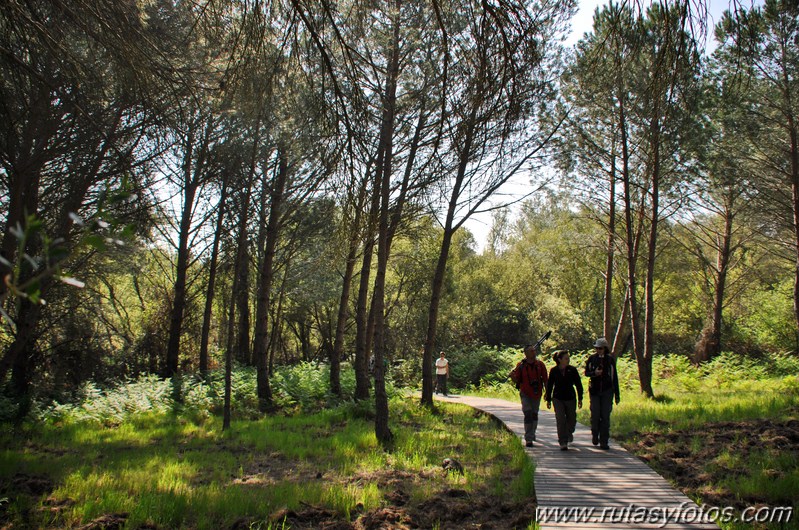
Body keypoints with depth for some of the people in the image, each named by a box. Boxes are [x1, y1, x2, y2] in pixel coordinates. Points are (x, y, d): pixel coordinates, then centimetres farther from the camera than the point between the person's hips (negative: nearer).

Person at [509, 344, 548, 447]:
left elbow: (545, 380, 4)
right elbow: (516, 380, -2)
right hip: (525, 394, -3)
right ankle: (528, 439, -13)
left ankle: (532, 434, 38)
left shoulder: (540, 365, -2)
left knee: (534, 414, 16)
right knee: (528, 414, -14)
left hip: (537, 394, 3)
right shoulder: (521, 365, -7)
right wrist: (512, 376, -23)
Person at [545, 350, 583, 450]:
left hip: (570, 398, 1)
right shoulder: (553, 371, -6)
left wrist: (580, 399, 0)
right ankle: (563, 443, -1)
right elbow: (549, 386, 2)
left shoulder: (572, 370, -6)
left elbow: (578, 385, 1)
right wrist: (548, 400, 4)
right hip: (558, 399, -1)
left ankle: (569, 433, 45)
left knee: (571, 419, 12)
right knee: (560, 420, -8)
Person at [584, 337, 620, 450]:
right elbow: (586, 372, 9)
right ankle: (595, 435, 25)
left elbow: (615, 377, 5)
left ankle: (604, 442, 6)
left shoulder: (610, 359, 1)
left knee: (605, 416, -1)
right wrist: (594, 373, -15)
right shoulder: (592, 359, 2)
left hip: (607, 391, 0)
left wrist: (616, 394, 4)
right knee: (595, 415, 0)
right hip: (594, 391, 0)